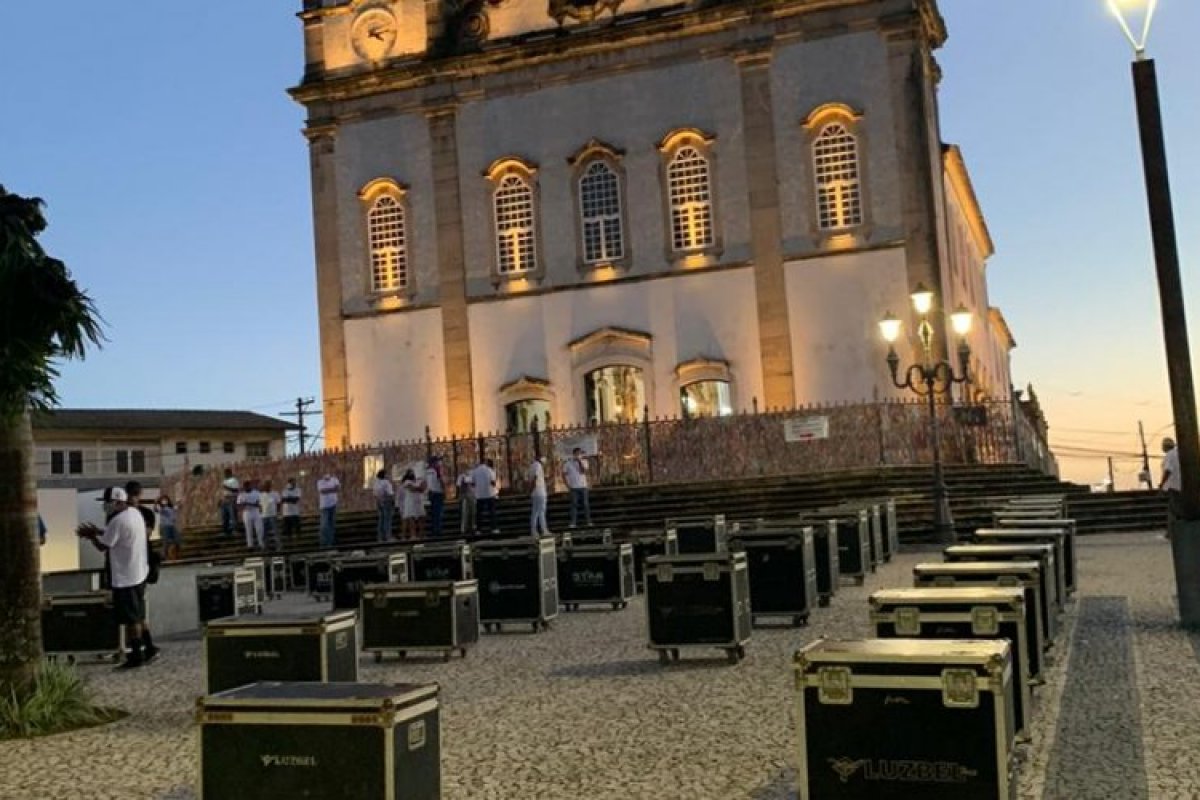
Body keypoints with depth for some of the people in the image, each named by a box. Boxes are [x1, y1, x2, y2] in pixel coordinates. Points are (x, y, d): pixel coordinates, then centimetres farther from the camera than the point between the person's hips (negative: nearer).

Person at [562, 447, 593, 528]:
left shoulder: (584, 462, 5)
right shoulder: (568, 463, 1)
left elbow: (584, 471, -11)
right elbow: (564, 474, 5)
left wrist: (580, 462, -14)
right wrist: (567, 485, -3)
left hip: (583, 487, 1)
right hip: (573, 487, -1)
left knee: (585, 504, 1)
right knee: (574, 505, -4)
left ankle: (588, 521, 7)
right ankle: (573, 523, -4)